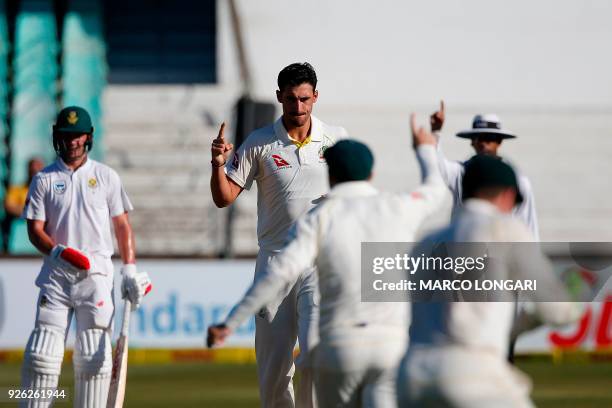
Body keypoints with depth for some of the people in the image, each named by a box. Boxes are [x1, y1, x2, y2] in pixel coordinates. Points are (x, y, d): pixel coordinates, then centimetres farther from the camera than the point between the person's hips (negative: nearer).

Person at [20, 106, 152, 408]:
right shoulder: (44, 180, 8)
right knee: (42, 352, -8)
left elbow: (122, 226, 11)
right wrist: (58, 251, -17)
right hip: (56, 274, 0)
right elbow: (35, 230, 3)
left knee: (94, 355, -4)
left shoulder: (106, 177, 10)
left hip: (96, 274, 0)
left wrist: (130, 269, 2)